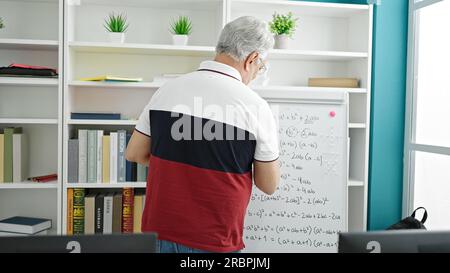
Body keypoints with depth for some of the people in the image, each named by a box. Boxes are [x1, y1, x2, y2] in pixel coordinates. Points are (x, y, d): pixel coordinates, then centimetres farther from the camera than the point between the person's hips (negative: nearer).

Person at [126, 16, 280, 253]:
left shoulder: (168, 89, -3)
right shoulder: (255, 106, -13)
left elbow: (134, 154, 7)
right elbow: (268, 185, -4)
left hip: (159, 233, 4)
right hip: (213, 242, -3)